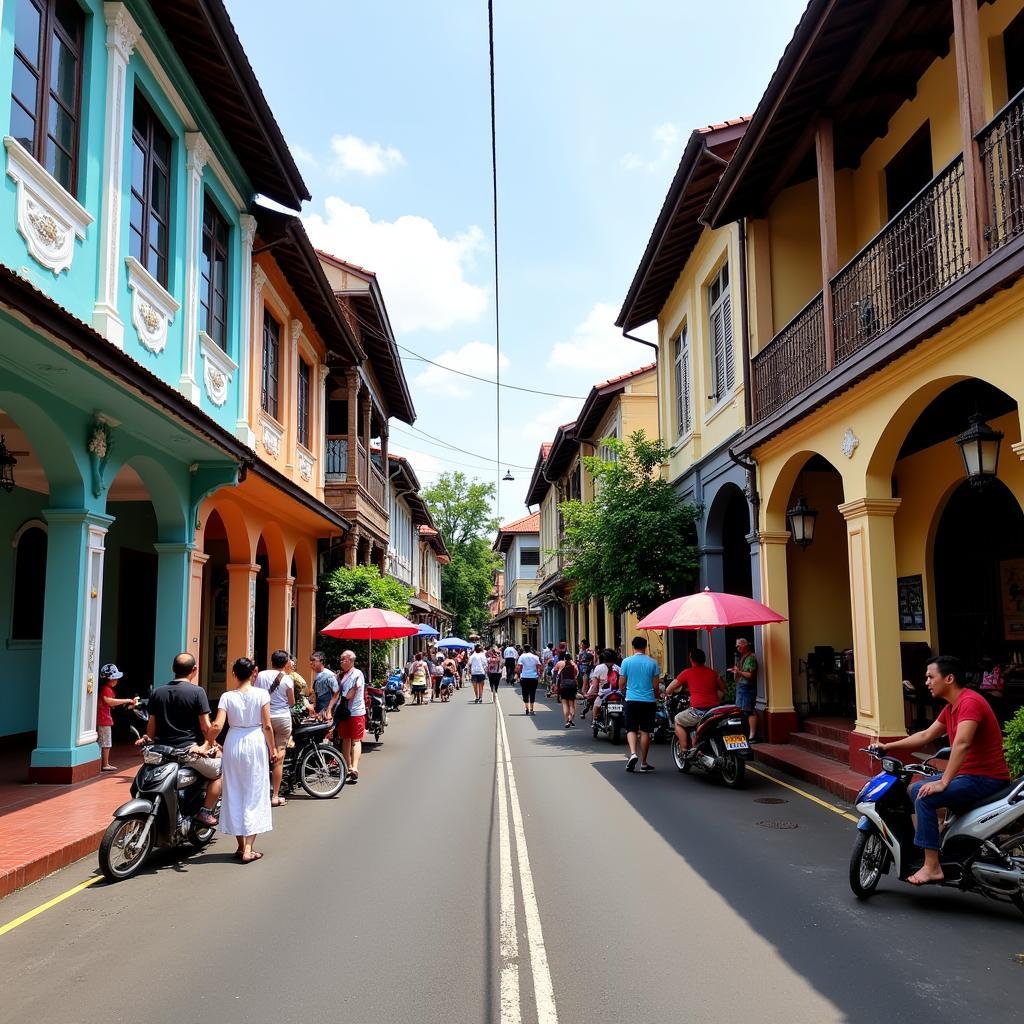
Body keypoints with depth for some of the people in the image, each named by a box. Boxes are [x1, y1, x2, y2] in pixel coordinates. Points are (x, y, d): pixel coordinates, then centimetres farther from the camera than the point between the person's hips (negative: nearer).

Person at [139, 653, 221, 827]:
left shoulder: (158, 692, 8)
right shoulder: (197, 691, -9)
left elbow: (151, 724, 12)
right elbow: (205, 726, -9)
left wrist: (149, 741, 25)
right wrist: (209, 744, 6)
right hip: (189, 750, -6)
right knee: (220, 771, 12)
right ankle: (206, 812, 1)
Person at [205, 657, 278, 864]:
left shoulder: (227, 696, -5)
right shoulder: (261, 694, -7)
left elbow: (217, 726, -12)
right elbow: (267, 726, -7)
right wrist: (273, 749, 4)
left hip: (233, 744, 2)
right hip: (256, 743, -1)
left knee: (234, 793, 13)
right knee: (254, 794, 5)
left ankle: (240, 846, 19)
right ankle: (248, 849, 1)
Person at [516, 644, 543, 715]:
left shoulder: (522, 656, -2)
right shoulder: (535, 657, 5)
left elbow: (518, 667, -11)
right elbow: (539, 667, 3)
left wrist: (518, 675, 0)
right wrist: (538, 674, 14)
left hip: (524, 677, -2)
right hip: (534, 677, 2)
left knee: (525, 694, 7)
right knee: (532, 694, 8)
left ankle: (527, 709, 1)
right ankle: (531, 709, 4)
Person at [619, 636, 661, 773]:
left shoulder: (627, 662, -3)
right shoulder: (652, 662, -1)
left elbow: (622, 682, 1)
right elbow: (655, 685, 0)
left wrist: (624, 690, 22)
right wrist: (656, 698, 16)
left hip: (632, 700, -1)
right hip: (648, 700, 1)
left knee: (631, 729, 8)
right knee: (645, 731, 6)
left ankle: (633, 753, -17)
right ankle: (644, 763, 11)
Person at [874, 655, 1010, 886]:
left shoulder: (970, 702, -19)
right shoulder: (950, 708, 13)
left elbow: (962, 744, -31)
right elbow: (925, 736, 20)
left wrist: (943, 782, -34)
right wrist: (888, 747, 17)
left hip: (986, 778, -11)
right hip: (968, 774, 11)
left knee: (925, 795, -23)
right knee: (915, 790, 15)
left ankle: (932, 867, -19)